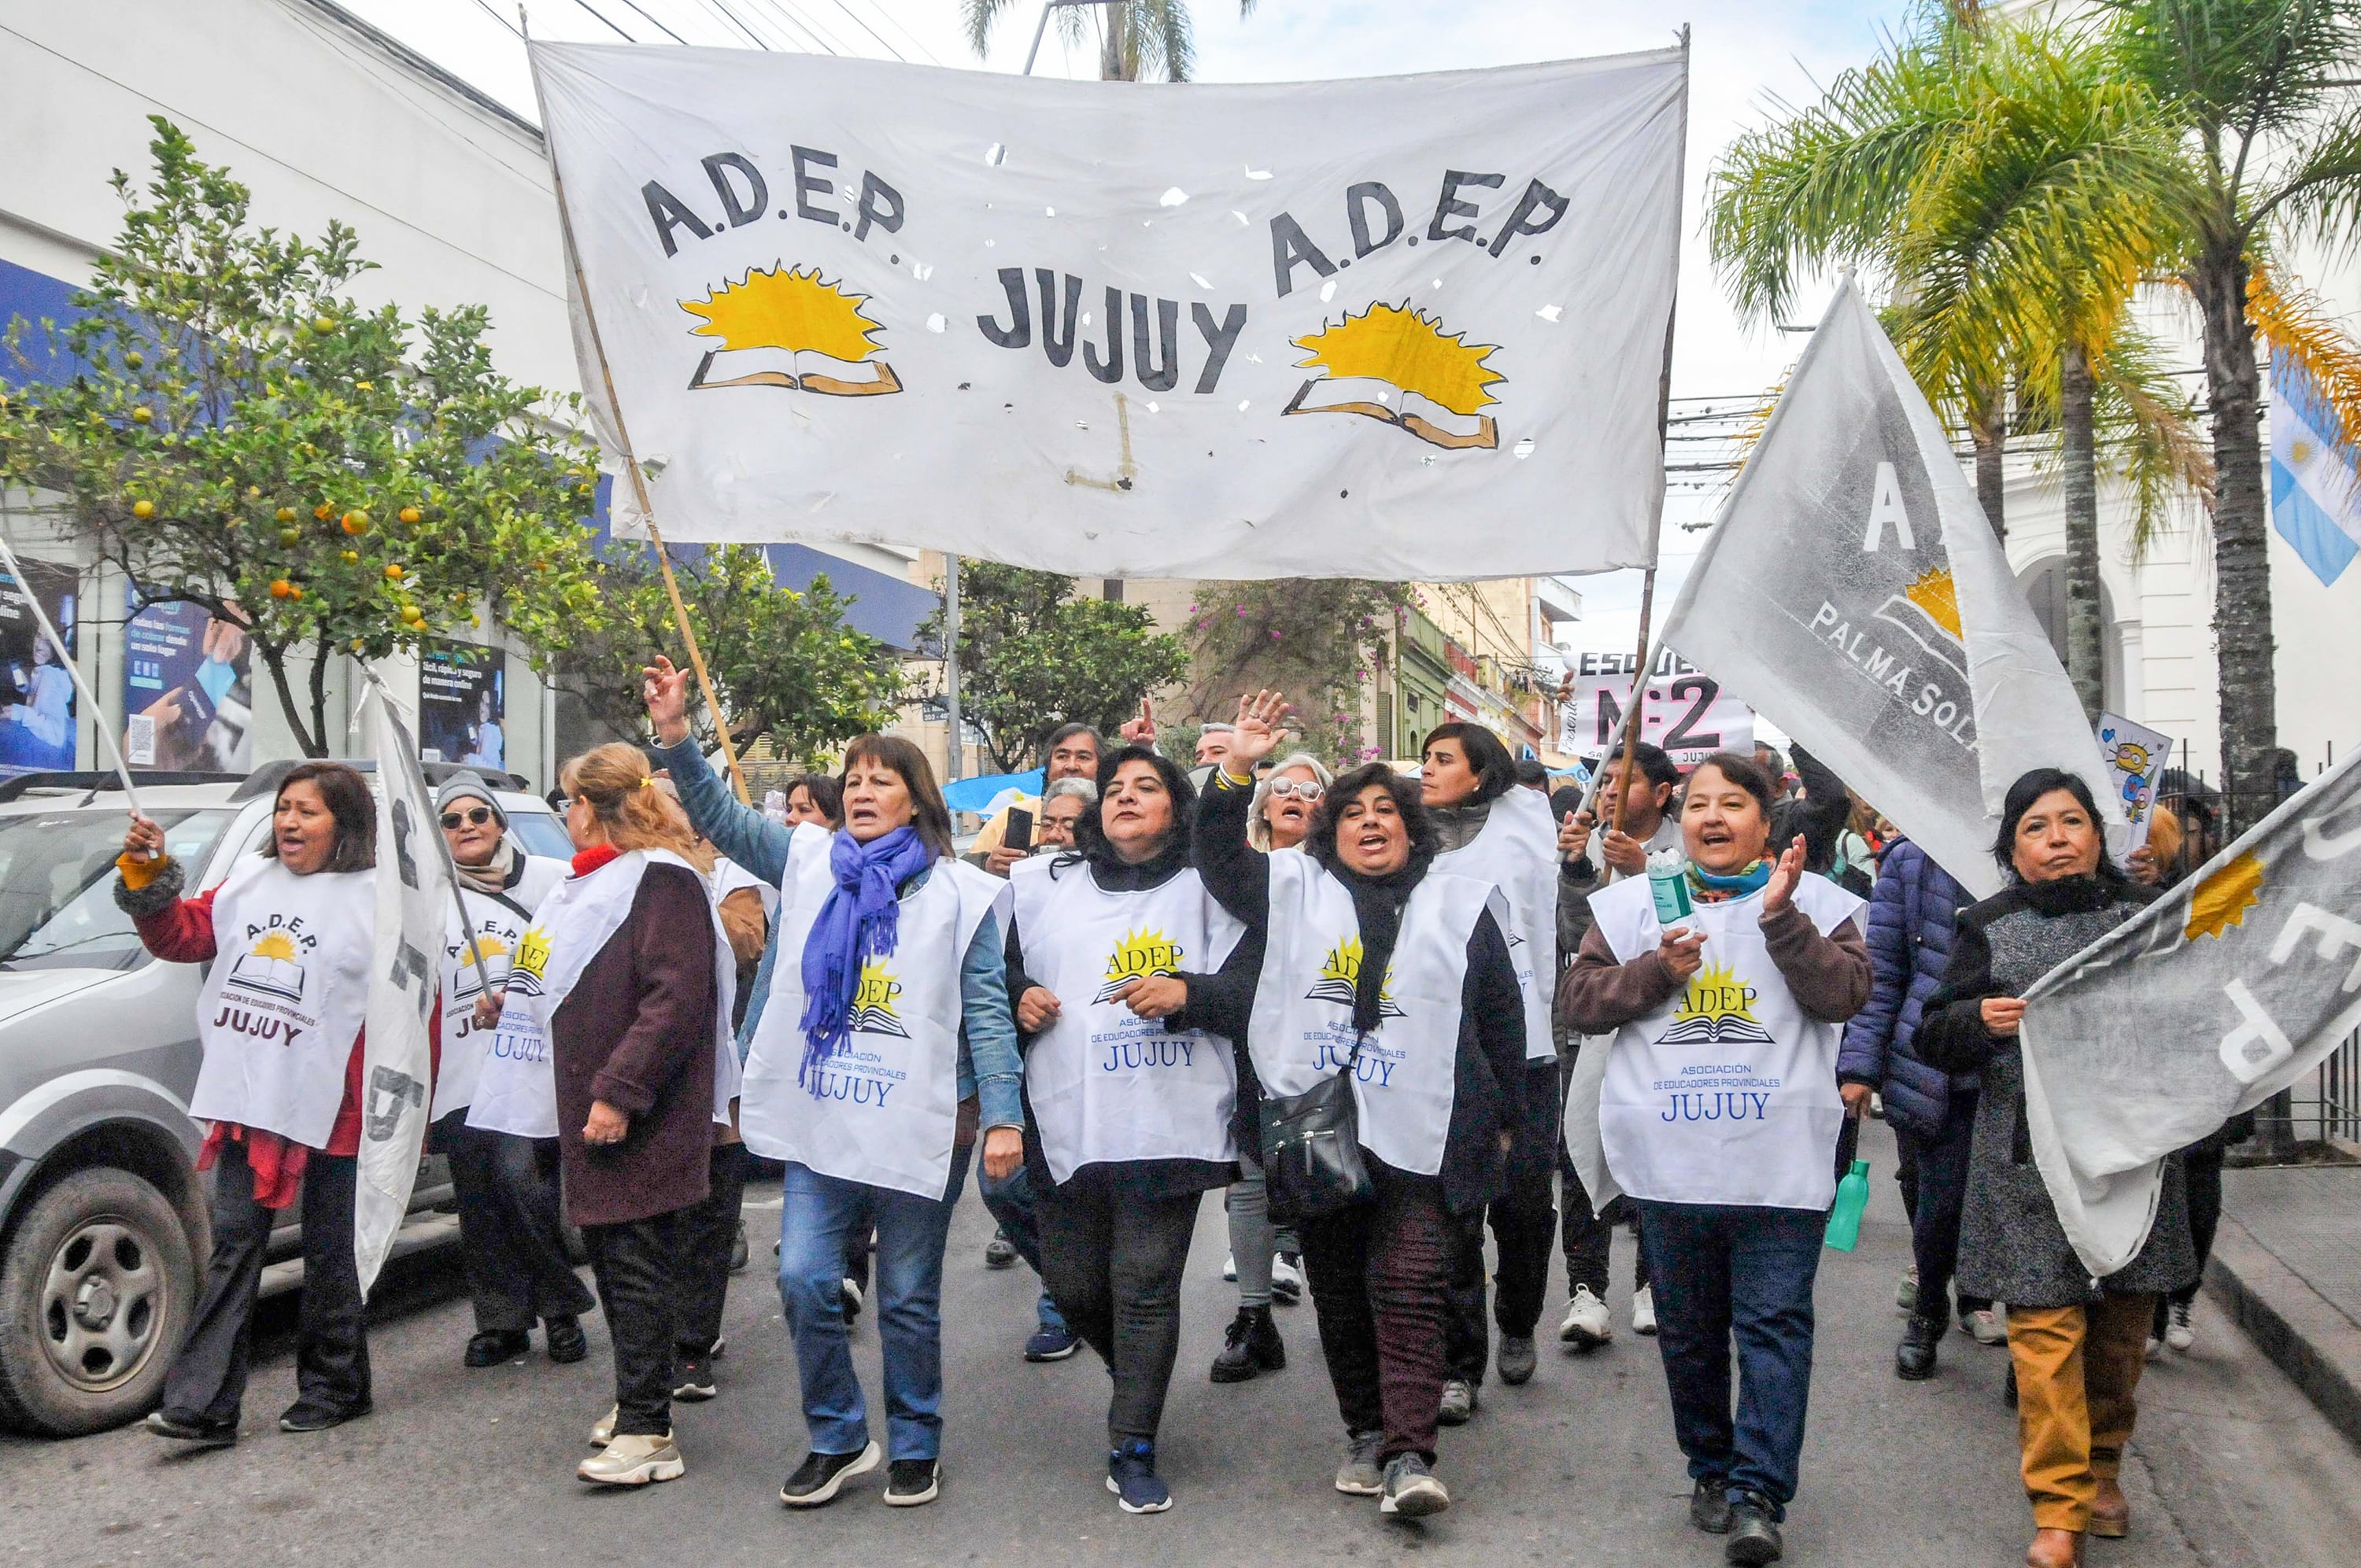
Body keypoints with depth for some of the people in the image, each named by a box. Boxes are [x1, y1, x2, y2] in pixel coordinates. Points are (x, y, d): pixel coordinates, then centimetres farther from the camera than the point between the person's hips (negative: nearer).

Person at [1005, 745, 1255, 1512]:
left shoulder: (1206, 889, 3)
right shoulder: (1042, 884, 13)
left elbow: (1252, 990, -2)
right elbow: (999, 967, 21)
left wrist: (1186, 993, -18)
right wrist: (1018, 997, 0)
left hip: (1168, 1126, -3)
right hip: (1066, 1125, 4)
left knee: (1147, 1288, -1)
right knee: (1073, 1284, 12)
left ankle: (1133, 1447, 13)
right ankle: (1135, 1375, 42)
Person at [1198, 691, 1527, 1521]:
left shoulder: (1462, 906, 8)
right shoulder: (1293, 890, 10)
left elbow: (1500, 1016, 11)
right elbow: (1219, 858, 1)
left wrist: (1501, 1116, 11)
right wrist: (1236, 770, -13)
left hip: (1420, 1135, -2)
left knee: (1409, 1288, -8)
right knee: (1339, 1289, 10)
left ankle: (1409, 1454, -6)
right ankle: (1365, 1433, 23)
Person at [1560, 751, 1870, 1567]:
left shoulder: (1814, 901, 2)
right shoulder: (1636, 903, 7)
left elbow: (1844, 993, -11)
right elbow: (1577, 1000, 4)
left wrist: (1780, 915, -19)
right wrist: (1656, 970, -10)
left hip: (1780, 1163, -2)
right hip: (1670, 1160, 3)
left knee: (1774, 1322, -2)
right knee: (1688, 1327, 13)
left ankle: (1756, 1492, 4)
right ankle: (1710, 1469, 29)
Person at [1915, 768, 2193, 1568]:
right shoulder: (1988, 927, 3)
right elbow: (1935, 1037, 2)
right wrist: (1979, 1020, -18)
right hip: (2032, 1160, -2)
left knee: (2122, 1322, 11)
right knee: (2045, 1327, -6)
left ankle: (2103, 1466, 34)